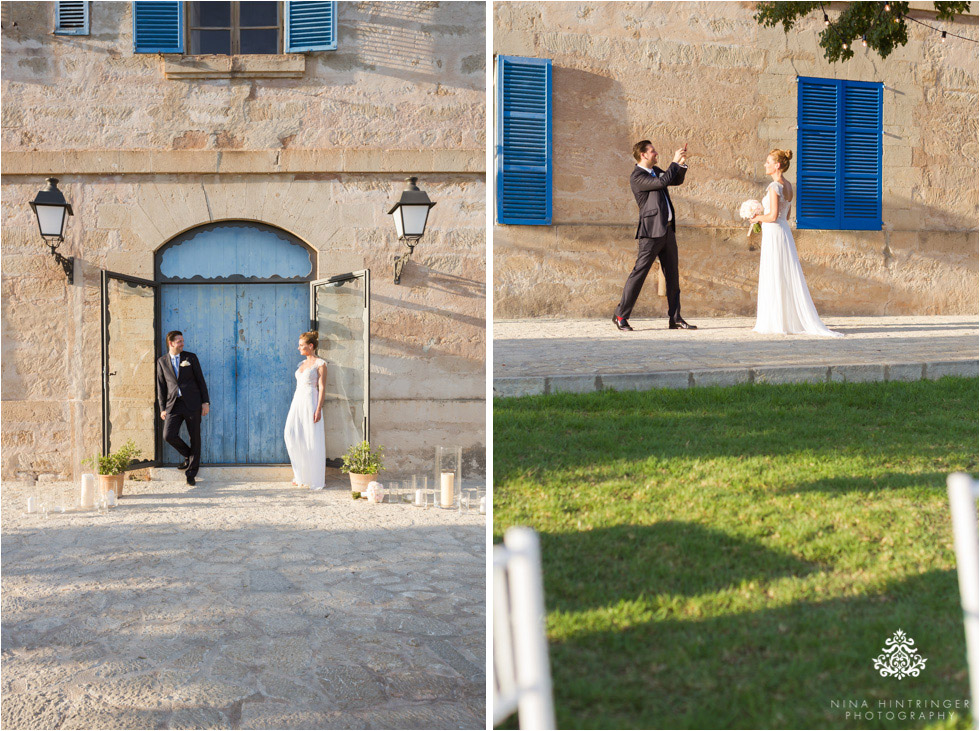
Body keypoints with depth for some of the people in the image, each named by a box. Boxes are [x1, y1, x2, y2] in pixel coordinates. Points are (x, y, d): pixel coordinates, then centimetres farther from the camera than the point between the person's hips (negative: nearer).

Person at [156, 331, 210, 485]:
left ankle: (191, 473, 11)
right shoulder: (162, 361, 8)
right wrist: (162, 408, 5)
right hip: (174, 404, 1)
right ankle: (188, 455, 15)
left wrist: (205, 402, -2)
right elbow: (161, 386, 10)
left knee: (195, 437, 0)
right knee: (169, 435, -13)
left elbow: (200, 380, 5)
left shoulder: (190, 357, 5)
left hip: (192, 403, -1)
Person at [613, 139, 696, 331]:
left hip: (667, 229, 9)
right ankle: (621, 315, 0)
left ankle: (675, 319, 11)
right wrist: (675, 162, -11)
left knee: (672, 275, 7)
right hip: (652, 230, -9)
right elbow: (663, 182, -21)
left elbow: (677, 180, 26)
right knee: (639, 272, -7)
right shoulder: (637, 176, -11)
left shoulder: (655, 170, 16)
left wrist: (682, 163, 10)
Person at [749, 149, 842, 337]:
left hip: (774, 234, -9)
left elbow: (773, 216, -20)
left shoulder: (774, 186, -15)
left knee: (774, 279, -4)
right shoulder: (788, 185, 12)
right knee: (788, 279, 11)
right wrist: (761, 217, 17)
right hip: (784, 231, 9)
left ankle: (778, 323, -1)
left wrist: (758, 218, -3)